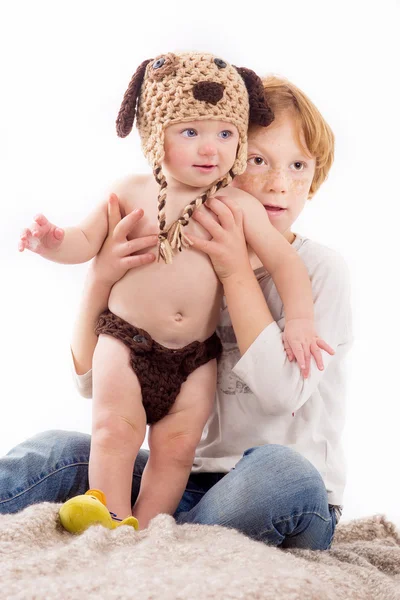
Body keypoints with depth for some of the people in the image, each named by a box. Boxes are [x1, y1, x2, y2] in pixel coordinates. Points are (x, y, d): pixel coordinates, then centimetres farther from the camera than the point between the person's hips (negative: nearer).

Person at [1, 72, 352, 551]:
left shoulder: (321, 268, -3)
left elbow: (283, 391, -17)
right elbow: (94, 378, 2)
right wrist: (98, 280, -16)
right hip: (193, 483, 4)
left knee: (277, 470, -38)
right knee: (58, 452, -15)